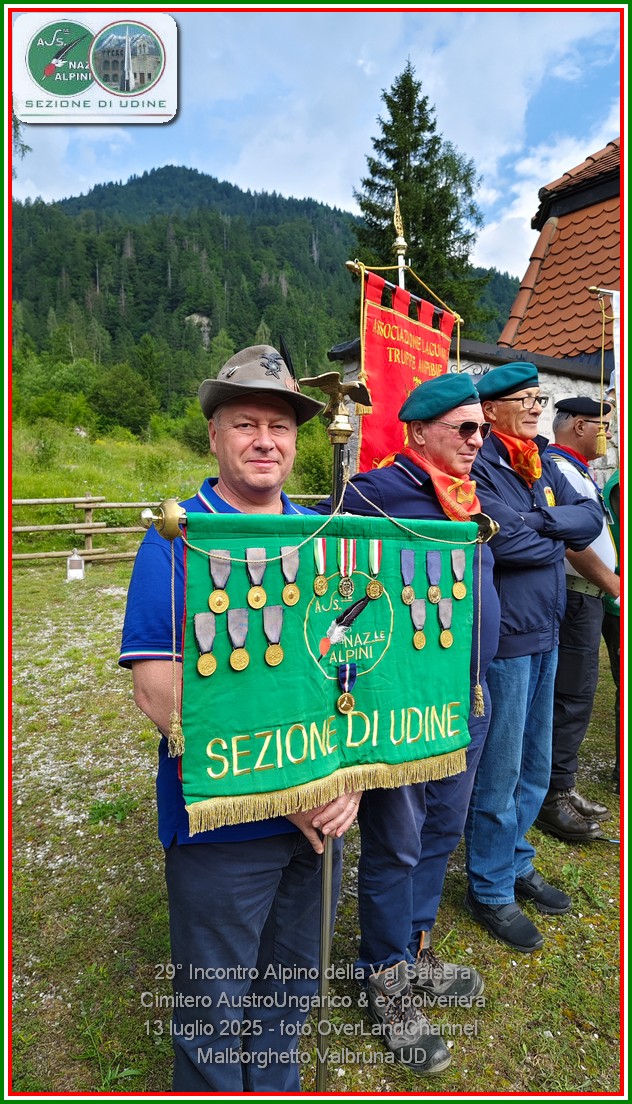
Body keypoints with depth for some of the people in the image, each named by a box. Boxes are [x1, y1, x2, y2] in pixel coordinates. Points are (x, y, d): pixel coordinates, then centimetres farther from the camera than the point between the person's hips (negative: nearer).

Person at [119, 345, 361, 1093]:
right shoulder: (176, 539, -12)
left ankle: (276, 1087, 52)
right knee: (216, 1012, 15)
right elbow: (159, 693, -18)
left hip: (320, 814, 5)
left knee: (292, 982, 25)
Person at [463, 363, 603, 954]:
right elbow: (507, 541, -25)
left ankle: (516, 864, 41)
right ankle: (491, 891, 25)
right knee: (498, 773, 5)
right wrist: (557, 540, -7)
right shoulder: (478, 466, -14)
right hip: (502, 638, -8)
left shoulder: (541, 464, 12)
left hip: (544, 634, 9)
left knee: (535, 767, 20)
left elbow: (591, 517, 1)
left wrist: (540, 521, -15)